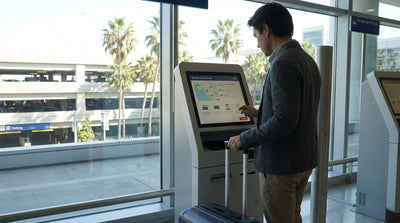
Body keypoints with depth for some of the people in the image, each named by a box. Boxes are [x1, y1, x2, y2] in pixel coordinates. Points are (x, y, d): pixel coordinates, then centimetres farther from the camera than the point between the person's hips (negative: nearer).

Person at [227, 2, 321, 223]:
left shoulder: (283, 63, -20)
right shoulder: (308, 60, 10)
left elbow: (284, 121, -26)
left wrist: (244, 139, -15)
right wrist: (259, 113, 23)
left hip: (281, 164, -9)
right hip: (304, 159, 10)